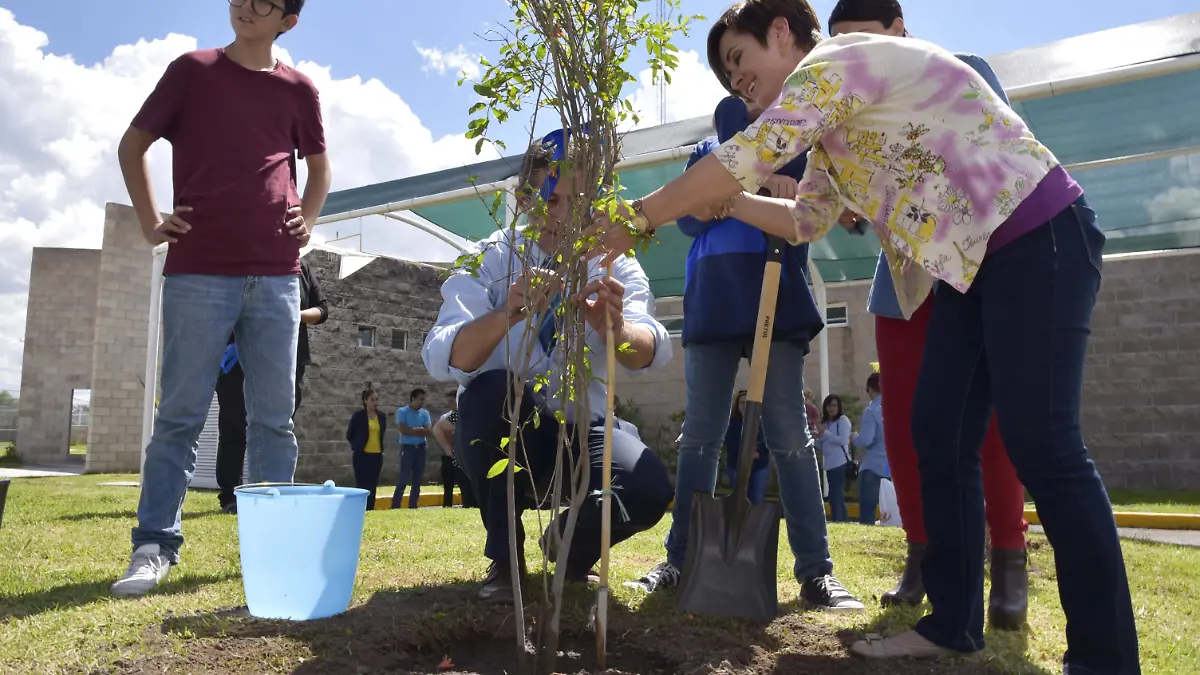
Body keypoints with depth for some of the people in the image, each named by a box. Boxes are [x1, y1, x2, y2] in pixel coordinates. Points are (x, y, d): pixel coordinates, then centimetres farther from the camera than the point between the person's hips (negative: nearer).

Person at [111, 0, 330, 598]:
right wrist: (150, 222, 4)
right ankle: (154, 544, 7)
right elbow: (132, 146, 14)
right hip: (198, 272, -2)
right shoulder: (193, 70, 9)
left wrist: (306, 219, 10)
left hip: (276, 276, 2)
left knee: (274, 418, 3)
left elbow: (318, 165, 27)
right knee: (181, 414, -1)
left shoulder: (298, 90, 13)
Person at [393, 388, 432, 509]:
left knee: (417, 480, 7)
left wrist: (411, 430, -12)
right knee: (403, 479, -8)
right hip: (408, 448, -5)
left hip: (421, 448, 5)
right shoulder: (402, 411, -3)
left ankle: (413, 506, 14)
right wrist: (419, 429, -8)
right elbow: (403, 430, -15)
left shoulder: (425, 413, 8)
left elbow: (428, 431, -3)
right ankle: (395, 507, -4)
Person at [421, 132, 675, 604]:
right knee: (496, 389, -34)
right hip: (498, 431, -1)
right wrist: (507, 314, -46)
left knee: (649, 490, -28)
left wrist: (614, 327, -47)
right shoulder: (489, 260, -10)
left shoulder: (617, 268, -4)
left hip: (582, 431, 1)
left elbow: (652, 352, -24)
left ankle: (572, 540, 9)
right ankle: (503, 558, -11)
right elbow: (441, 359, -26)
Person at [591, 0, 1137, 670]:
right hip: (972, 264, 10)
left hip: (1040, 237, -10)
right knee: (939, 435, 4)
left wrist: (637, 217, -13)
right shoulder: (832, 119, 18)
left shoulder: (834, 61, -12)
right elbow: (806, 219, 22)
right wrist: (722, 203, 11)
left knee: (1041, 444, -10)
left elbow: (748, 158, -21)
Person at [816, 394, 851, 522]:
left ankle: (837, 522, -9)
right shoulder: (825, 422, 18)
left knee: (834, 496, -11)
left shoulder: (843, 420, -2)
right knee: (838, 496, 13)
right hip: (830, 464, 8)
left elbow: (843, 440, -15)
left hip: (840, 463, -8)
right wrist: (819, 436, 0)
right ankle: (844, 521, 20)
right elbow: (821, 446, 20)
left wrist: (825, 433, -12)